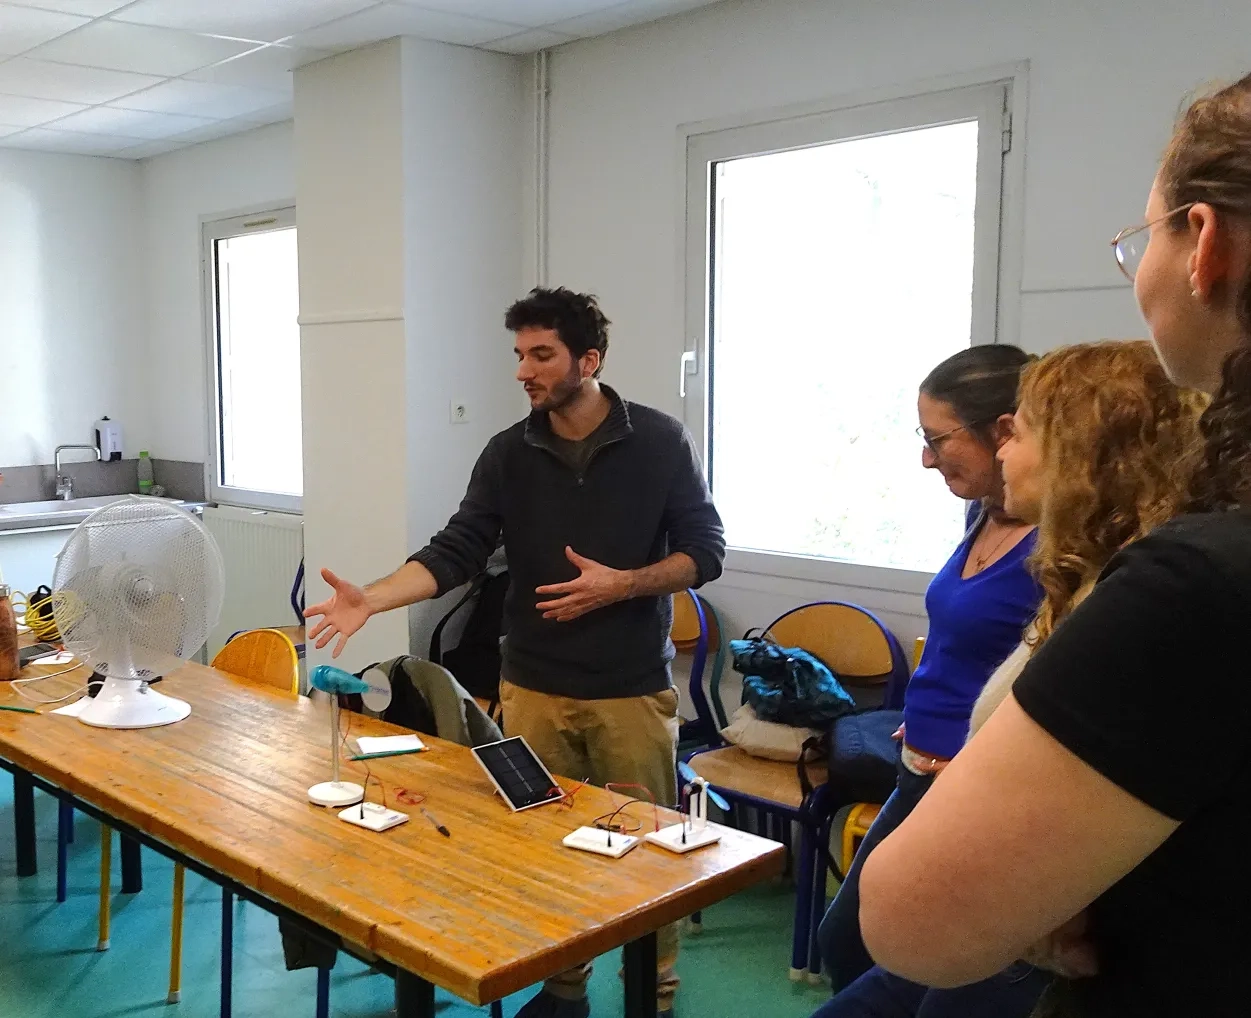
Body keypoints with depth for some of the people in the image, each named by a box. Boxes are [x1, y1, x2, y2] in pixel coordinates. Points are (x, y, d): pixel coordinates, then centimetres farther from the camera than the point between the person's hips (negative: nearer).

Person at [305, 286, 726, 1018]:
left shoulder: (661, 442, -6)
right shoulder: (509, 453, 1)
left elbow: (705, 551, -4)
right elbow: (456, 553, -5)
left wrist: (621, 585, -18)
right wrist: (372, 599, -19)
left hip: (633, 689, -2)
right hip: (534, 687, 3)